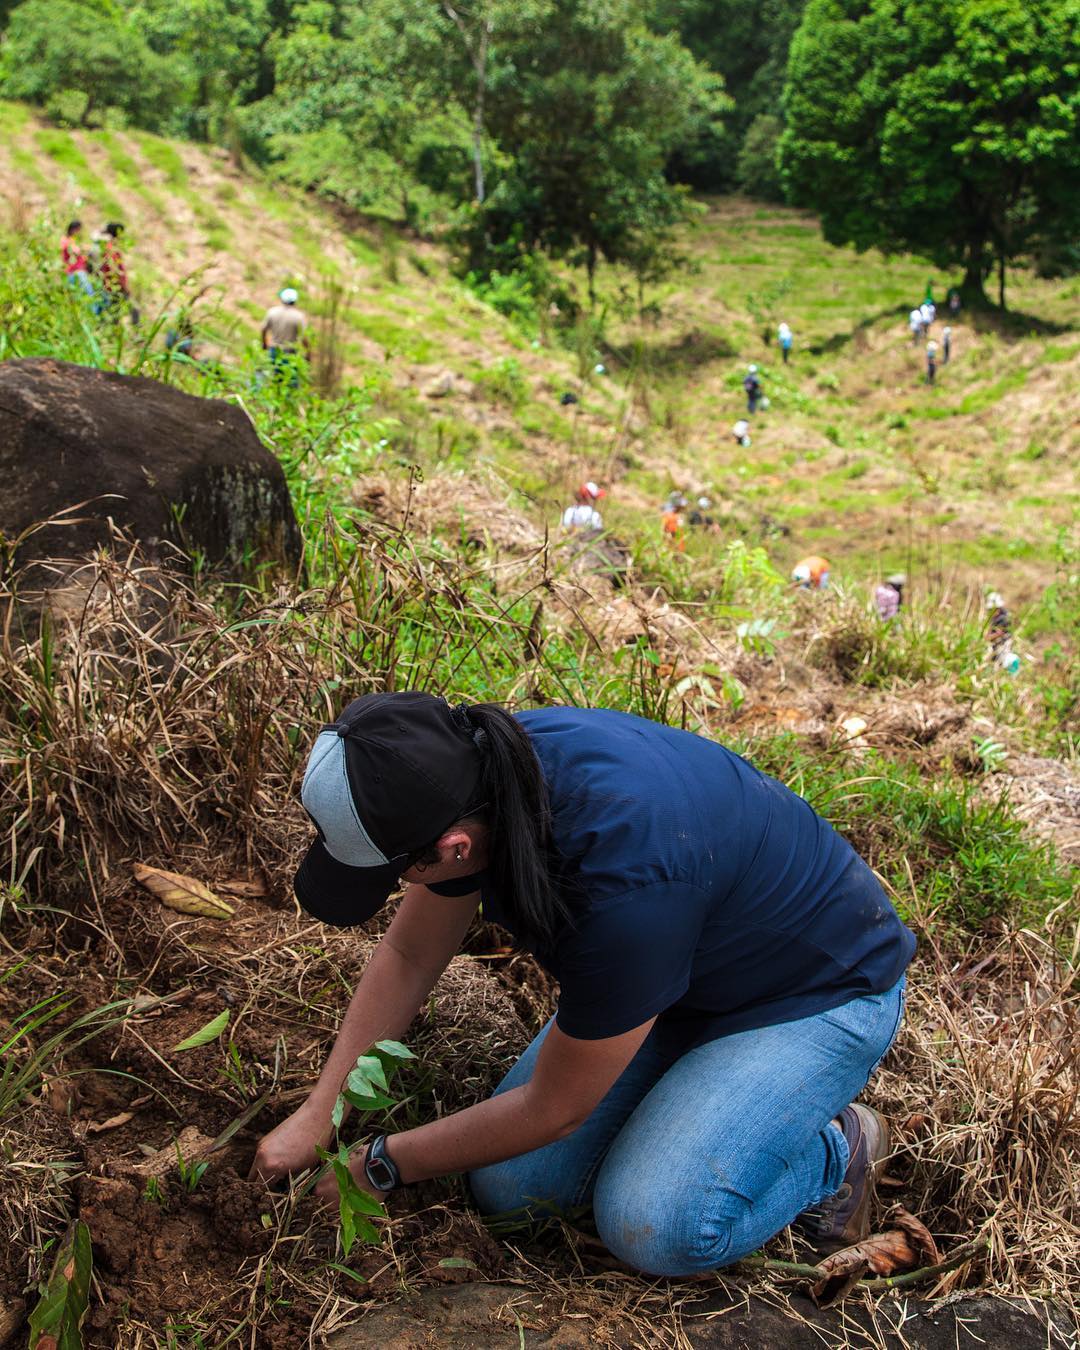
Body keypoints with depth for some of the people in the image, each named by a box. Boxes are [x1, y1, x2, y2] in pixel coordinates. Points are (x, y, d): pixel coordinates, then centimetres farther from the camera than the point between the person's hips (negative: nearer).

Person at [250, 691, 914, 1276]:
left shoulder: (623, 881, -42)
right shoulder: (474, 769, -20)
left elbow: (553, 1109, -24)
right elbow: (409, 955, -1)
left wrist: (381, 1166, -11)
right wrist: (319, 1113, -3)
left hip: (823, 992, -7)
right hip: (695, 971, 7)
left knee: (655, 1224, -26)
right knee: (509, 1185, -6)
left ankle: (839, 1151, 1)